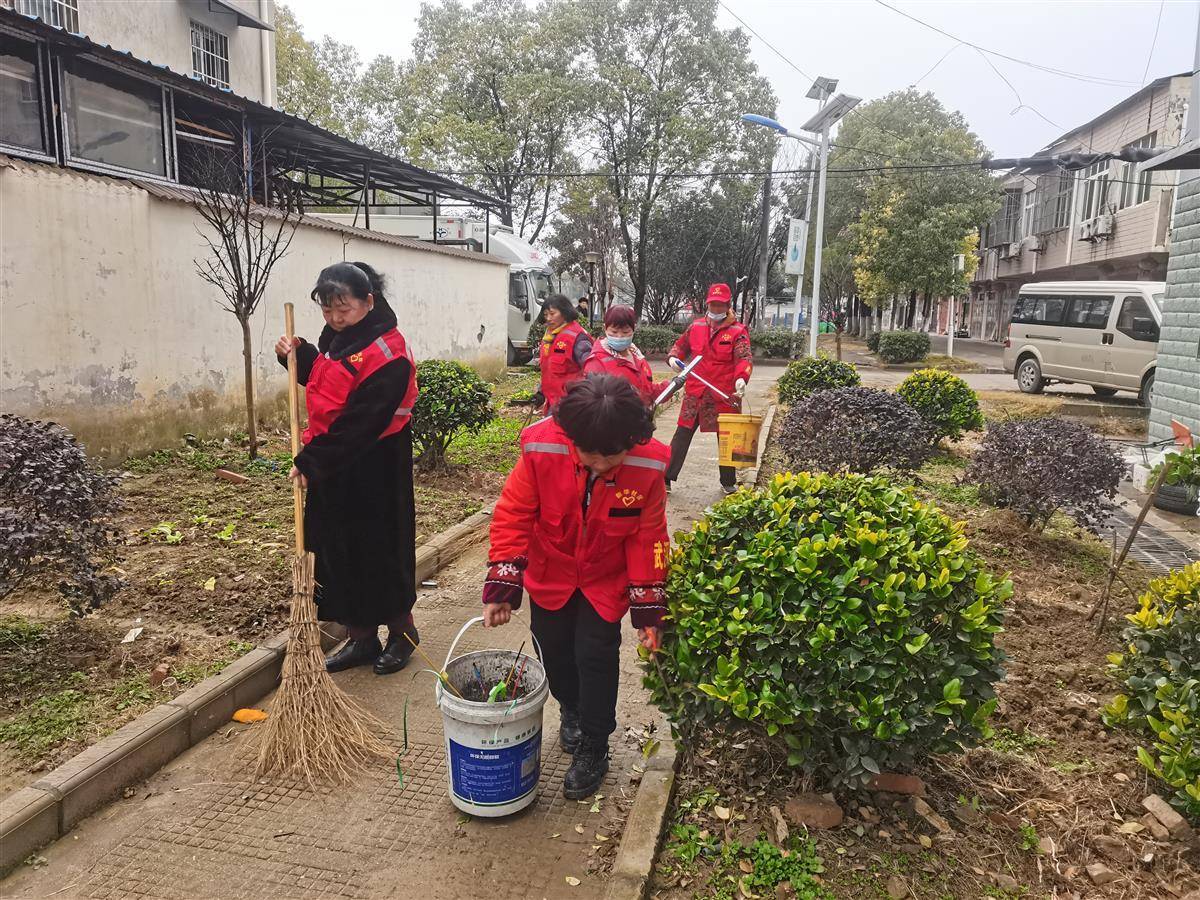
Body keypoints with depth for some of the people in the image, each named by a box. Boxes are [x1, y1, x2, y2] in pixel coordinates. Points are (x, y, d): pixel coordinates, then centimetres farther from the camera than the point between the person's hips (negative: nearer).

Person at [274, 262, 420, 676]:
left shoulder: (386, 353, -19)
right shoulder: (335, 339, 8)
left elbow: (360, 422, -24)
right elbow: (323, 383, 24)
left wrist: (311, 460, -21)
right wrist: (298, 355, 6)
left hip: (372, 473, -9)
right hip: (329, 467, 9)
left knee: (380, 549, 4)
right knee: (337, 550, 13)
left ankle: (402, 631, 26)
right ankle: (361, 638, 26)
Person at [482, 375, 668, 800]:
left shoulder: (647, 467, -28)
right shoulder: (541, 449, -30)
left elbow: (647, 540, -14)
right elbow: (513, 516, -18)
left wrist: (647, 609, -11)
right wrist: (502, 586, -19)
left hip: (606, 579, -1)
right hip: (550, 573, 2)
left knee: (596, 655, -2)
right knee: (553, 648, 14)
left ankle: (593, 749, 20)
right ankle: (571, 710, 45)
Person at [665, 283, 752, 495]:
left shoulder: (738, 331, -4)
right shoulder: (696, 327, 9)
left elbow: (744, 358, -16)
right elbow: (681, 346, 23)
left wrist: (742, 378, -35)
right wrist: (673, 357, 0)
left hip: (725, 395, -3)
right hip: (695, 393, 3)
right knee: (682, 434, 3)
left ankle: (728, 483, 26)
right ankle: (666, 478, 10)